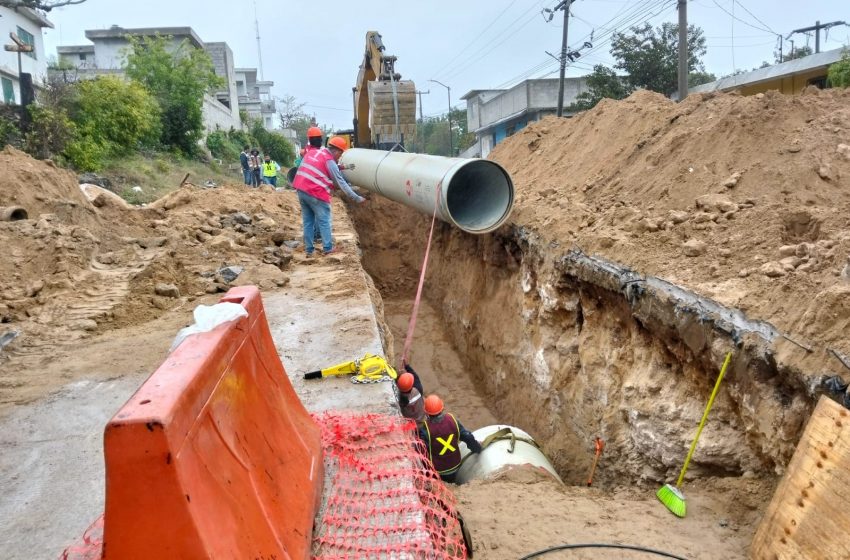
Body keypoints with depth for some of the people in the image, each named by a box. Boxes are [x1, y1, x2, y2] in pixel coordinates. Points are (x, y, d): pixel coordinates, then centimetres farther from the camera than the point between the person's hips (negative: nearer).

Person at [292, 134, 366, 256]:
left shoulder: (312, 152, 13)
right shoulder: (329, 161, -9)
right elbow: (341, 182, -8)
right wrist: (356, 198, -5)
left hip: (301, 190, 7)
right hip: (316, 193, -7)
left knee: (307, 221, 12)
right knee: (324, 221, 5)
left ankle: (309, 250, 14)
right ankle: (328, 248, 9)